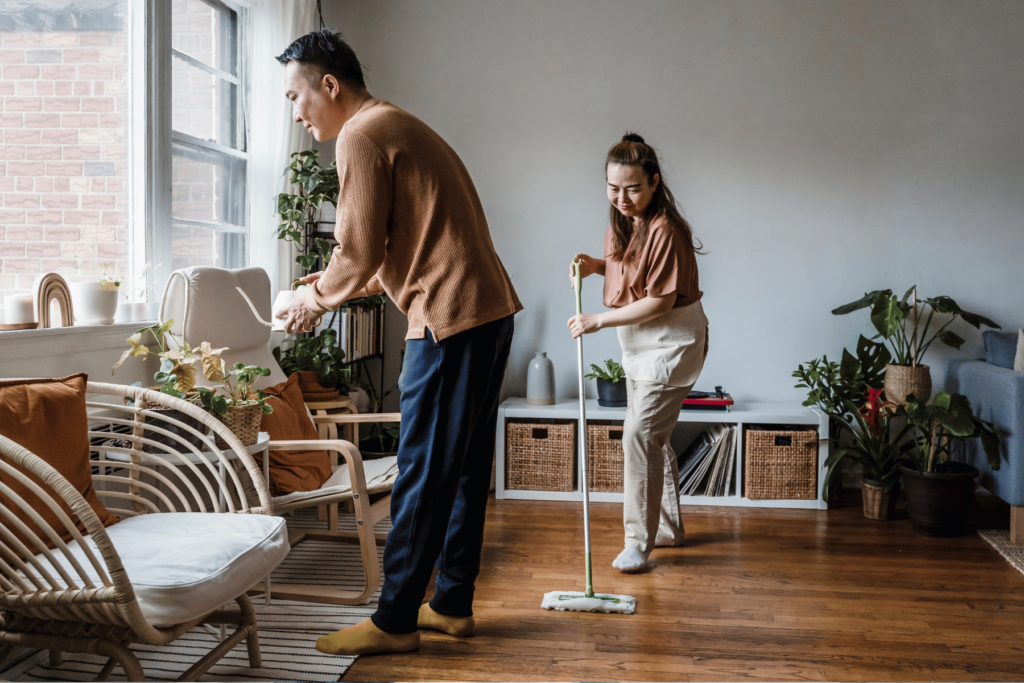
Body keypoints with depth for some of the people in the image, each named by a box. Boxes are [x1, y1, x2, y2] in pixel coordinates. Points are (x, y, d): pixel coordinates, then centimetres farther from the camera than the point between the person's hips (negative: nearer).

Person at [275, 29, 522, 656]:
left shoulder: (361, 137, -8)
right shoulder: (401, 127, 23)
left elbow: (360, 255, -12)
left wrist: (315, 300, 6)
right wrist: (335, 283, 20)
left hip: (451, 319, -10)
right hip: (490, 308, 10)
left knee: (423, 474, -4)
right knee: (465, 466, 13)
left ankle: (395, 621, 6)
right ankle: (453, 603, 23)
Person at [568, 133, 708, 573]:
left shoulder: (665, 230, -23)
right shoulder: (622, 222, 4)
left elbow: (660, 301, -23)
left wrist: (599, 321, -20)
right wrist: (595, 265, 0)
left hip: (671, 342, -9)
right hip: (639, 343, 10)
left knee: (640, 434, -14)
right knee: (651, 436, 16)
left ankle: (639, 541, -4)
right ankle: (667, 527, 31)